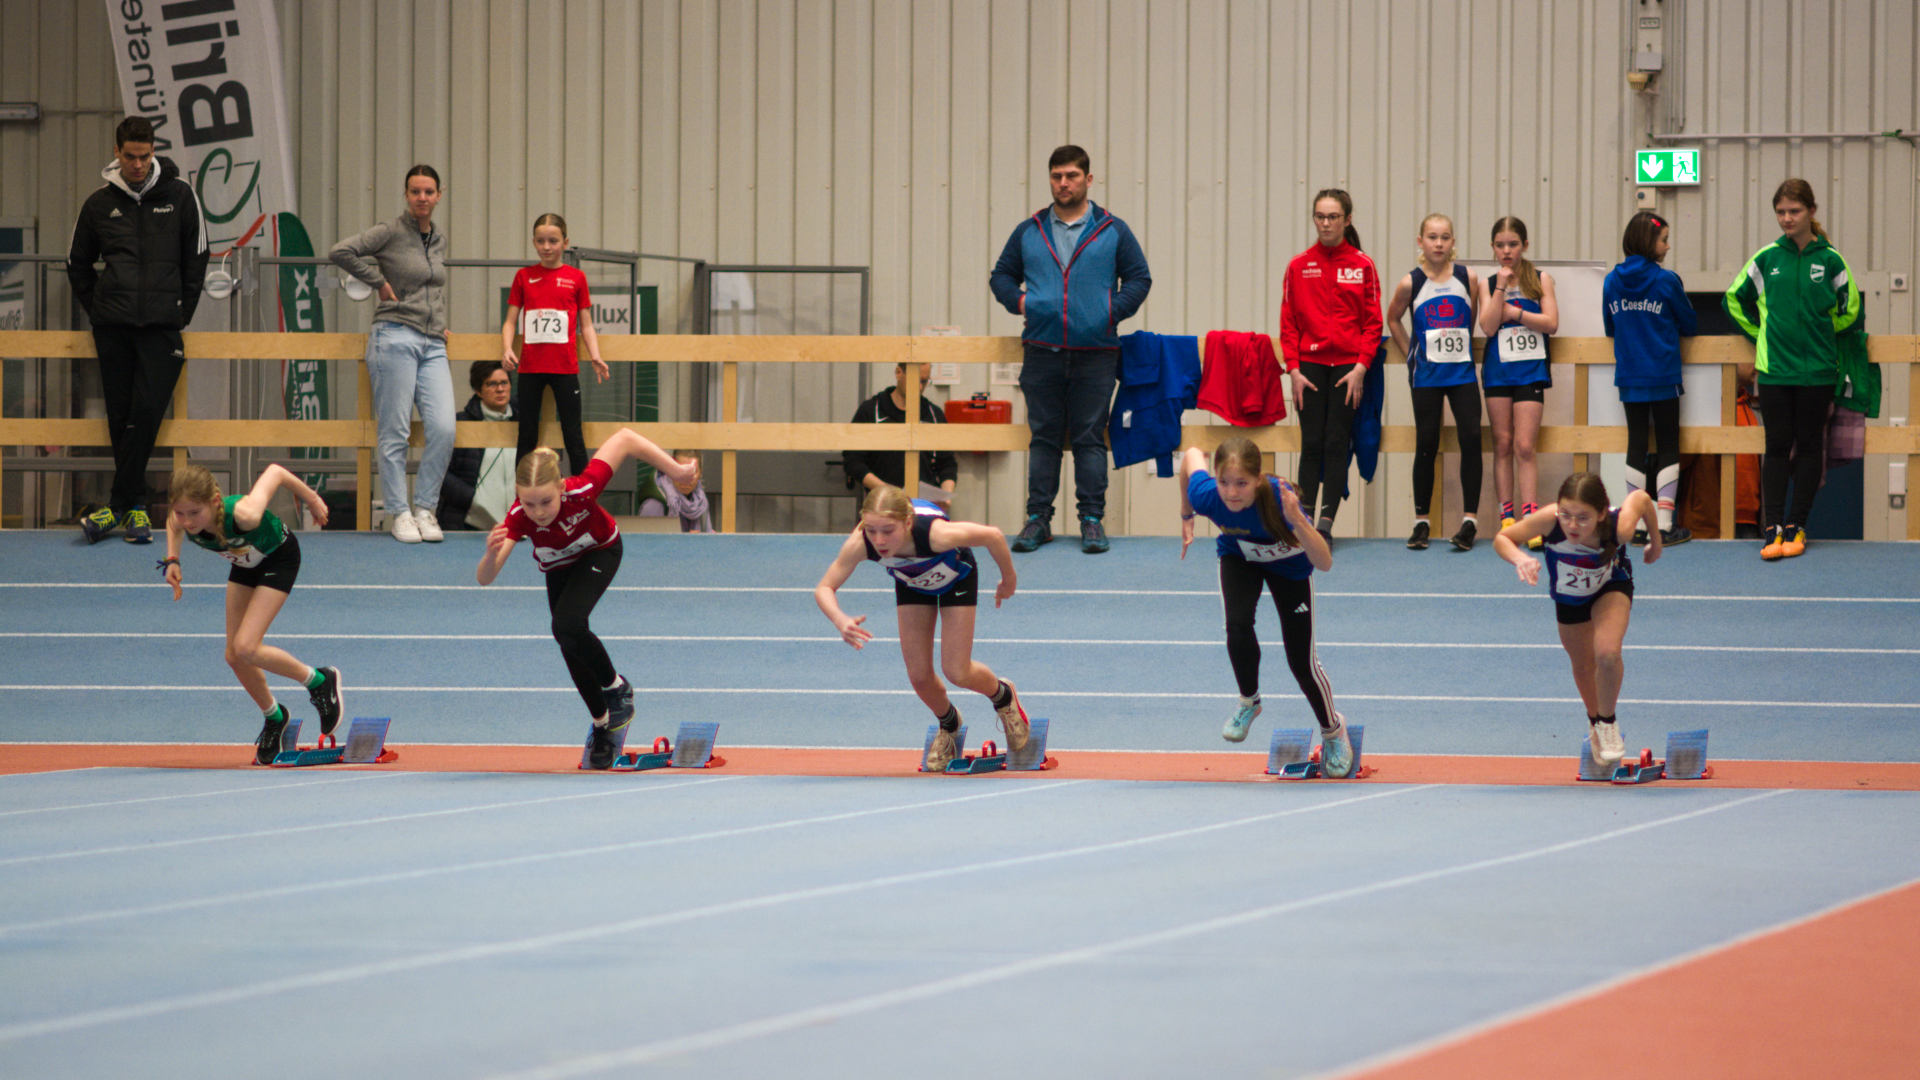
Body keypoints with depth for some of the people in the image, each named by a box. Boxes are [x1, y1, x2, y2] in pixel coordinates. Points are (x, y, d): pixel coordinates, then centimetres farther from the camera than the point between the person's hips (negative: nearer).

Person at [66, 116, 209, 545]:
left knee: (146, 413, -12)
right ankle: (135, 506, 7)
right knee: (121, 417, 0)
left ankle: (119, 505, -10)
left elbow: (196, 258, 7)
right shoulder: (99, 204, 7)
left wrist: (181, 314, 3)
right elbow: (77, 263, 19)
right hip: (113, 328, 2)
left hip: (161, 327, -2)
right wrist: (97, 309, 9)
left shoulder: (179, 195, 3)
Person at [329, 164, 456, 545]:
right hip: (395, 338, -6)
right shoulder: (391, 232, -4)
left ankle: (424, 508, 5)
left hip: (432, 345, 6)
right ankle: (398, 513, 5)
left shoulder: (439, 240, 16)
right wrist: (379, 282, -5)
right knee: (395, 432, -3)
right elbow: (340, 252, -11)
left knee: (443, 428, -8)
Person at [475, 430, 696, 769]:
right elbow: (484, 579, -44)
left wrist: (674, 470, -27)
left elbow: (625, 438, -32)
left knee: (568, 626, -27)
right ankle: (603, 726, 32)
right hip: (558, 568, 3)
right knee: (573, 649, 8)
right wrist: (492, 555, -66)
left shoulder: (581, 490, -43)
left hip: (600, 552, -3)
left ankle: (616, 686, -2)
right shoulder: (519, 518, -38)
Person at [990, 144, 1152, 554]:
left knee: (1090, 438, 0)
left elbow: (1139, 278, 8)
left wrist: (1115, 311, -6)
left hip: (1096, 354, -2)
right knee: (1044, 436, 5)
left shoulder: (1112, 232, 6)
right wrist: (1018, 301, -2)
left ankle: (1092, 519, 4)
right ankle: (1038, 518, 9)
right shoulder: (1029, 232, 10)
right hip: (1042, 352, 2)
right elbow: (1002, 275, 18)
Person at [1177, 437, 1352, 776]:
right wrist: (1186, 518, 1)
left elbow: (1324, 563, -49)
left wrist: (1297, 520, -65)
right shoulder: (1206, 495, -37)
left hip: (1288, 565, -2)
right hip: (1239, 556, 2)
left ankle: (1333, 731, 28)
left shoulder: (1280, 501, -46)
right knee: (1238, 624, -26)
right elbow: (1192, 455, -11)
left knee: (1301, 661, -2)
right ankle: (1249, 702, 5)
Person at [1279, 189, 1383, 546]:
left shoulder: (1362, 266, 2)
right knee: (1312, 444, -1)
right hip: (1310, 365, 1)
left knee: (1337, 444, -4)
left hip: (1348, 366, -1)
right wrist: (1293, 369, -3)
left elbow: (1373, 322, 2)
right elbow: (1288, 322, 6)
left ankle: (1326, 523, -5)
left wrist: (1360, 368, -7)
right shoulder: (1298, 267, 5)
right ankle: (1304, 519, 1)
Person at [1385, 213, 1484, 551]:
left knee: (1471, 438, -10)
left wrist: (1465, 347, 8)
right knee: (1426, 445, 1)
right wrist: (1411, 355, 10)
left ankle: (1470, 519, -6)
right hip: (1426, 376, -1)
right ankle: (1421, 521, 9)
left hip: (1462, 371, 1)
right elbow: (1393, 320, 13)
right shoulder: (1410, 283, -2)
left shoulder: (1468, 278, -1)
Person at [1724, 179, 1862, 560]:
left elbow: (1849, 311, 10)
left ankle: (1797, 526, 12)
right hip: (1774, 369, 1)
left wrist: (1817, 331, 10)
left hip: (1817, 370, -1)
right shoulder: (1766, 258, 2)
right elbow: (1735, 298, 14)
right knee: (1777, 447, 0)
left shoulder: (1830, 260, -1)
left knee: (1809, 447, 5)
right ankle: (1772, 528, -1)